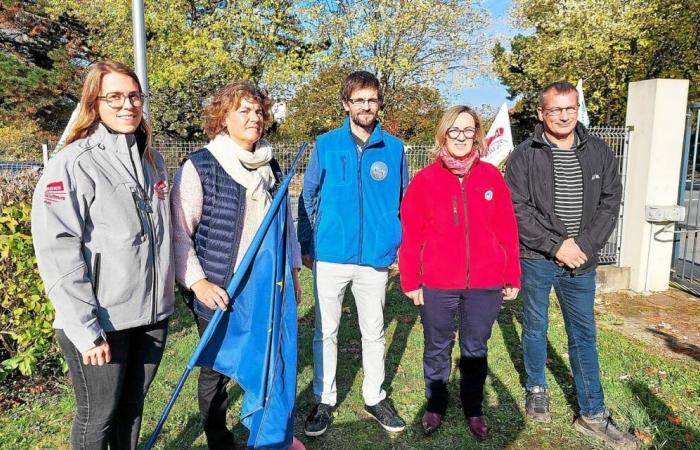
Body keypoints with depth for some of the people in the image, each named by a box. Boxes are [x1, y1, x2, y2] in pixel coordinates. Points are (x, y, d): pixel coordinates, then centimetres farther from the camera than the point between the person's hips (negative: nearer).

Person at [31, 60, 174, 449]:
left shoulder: (153, 160, 9)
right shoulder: (72, 164, -12)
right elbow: (58, 254, -16)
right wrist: (85, 329, -18)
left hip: (152, 314, 5)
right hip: (102, 321, -5)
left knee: (133, 406, 19)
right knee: (98, 416, 11)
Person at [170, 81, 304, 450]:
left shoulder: (271, 167, 8)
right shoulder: (199, 166, -10)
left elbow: (285, 222, 15)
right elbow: (178, 232, -11)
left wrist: (293, 270, 12)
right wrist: (198, 282, -18)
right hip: (219, 293, -5)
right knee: (217, 370, 12)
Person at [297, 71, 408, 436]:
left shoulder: (394, 149, 1)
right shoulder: (326, 145, -1)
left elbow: (403, 202, 9)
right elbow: (308, 197, 4)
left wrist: (401, 246, 5)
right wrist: (306, 245, 2)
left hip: (376, 258, 1)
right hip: (330, 256, 0)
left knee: (374, 333, 15)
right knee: (325, 332, 11)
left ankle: (375, 398, 34)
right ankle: (324, 400, 29)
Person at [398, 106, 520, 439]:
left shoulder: (491, 176, 1)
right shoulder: (425, 179, -4)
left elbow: (507, 230, 2)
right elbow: (410, 234, -3)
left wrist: (512, 276, 3)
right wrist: (410, 280, -5)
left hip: (486, 285, 1)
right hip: (437, 285, -1)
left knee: (475, 349, 17)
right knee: (437, 349, 16)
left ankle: (474, 409, 38)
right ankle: (435, 406, 38)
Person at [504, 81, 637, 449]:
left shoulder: (599, 152, 4)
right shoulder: (524, 156, -5)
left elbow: (610, 202, 2)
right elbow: (517, 210, -11)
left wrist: (584, 246, -11)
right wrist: (556, 245, -15)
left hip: (581, 261, 2)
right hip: (536, 260, -2)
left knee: (584, 335, 9)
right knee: (535, 328, 13)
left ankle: (593, 414, 20)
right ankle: (536, 389, 34)